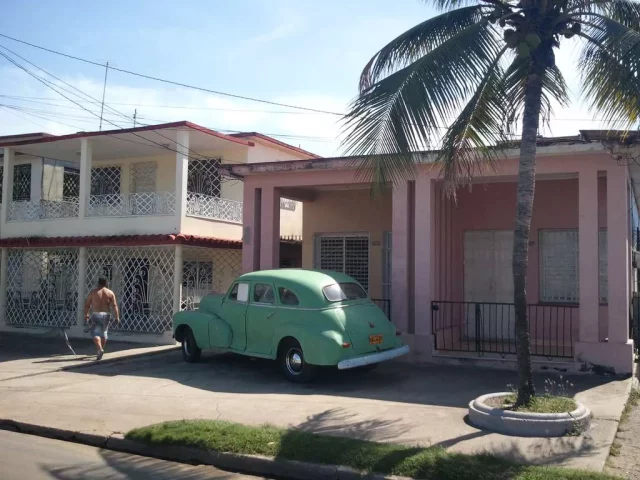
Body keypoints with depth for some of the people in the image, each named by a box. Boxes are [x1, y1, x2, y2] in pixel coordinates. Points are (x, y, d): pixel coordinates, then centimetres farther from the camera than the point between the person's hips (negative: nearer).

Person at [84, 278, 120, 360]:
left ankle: (100, 349, -22)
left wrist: (86, 315, 12)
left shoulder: (93, 292, 0)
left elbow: (87, 305, 1)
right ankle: (100, 350, 27)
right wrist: (117, 317, -2)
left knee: (95, 333, -2)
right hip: (106, 315, 3)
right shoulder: (110, 293, 4)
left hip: (96, 314, -3)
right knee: (104, 333, 17)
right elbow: (114, 305, -3)